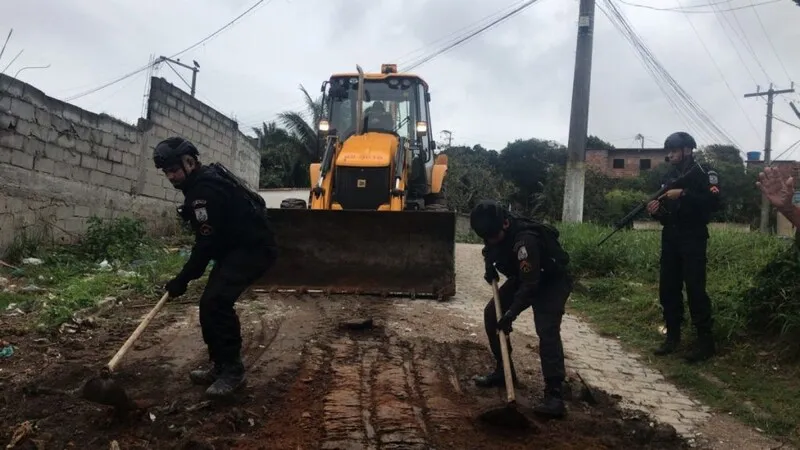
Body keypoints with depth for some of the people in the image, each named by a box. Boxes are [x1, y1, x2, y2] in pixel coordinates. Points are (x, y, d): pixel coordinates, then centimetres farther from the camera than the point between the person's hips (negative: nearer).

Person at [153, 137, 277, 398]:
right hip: (237, 247, 11)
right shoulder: (201, 182, 11)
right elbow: (209, 238, 19)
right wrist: (190, 273, 16)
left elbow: (207, 242, -22)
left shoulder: (205, 190, -21)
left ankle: (232, 370, -10)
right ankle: (222, 366, 19)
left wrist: (183, 279, -14)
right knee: (212, 302, 9)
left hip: (253, 249, -11)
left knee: (215, 301, -20)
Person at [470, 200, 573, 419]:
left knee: (547, 330, -25)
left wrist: (512, 312, -38)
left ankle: (555, 395, -26)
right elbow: (491, 249, 12)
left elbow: (531, 283, -36)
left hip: (552, 280, -8)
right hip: (523, 278, 8)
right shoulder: (495, 229, -13)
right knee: (491, 313, 3)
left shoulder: (525, 239, -37)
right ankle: (504, 370, 17)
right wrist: (489, 265, -7)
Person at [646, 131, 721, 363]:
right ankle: (672, 336, 15)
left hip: (693, 239, -7)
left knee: (695, 288, -9)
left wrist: (683, 194, -22)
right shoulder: (668, 177, 17)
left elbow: (713, 202, -17)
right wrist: (656, 210, -2)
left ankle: (705, 340, -2)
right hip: (670, 239, 7)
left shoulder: (704, 174, -3)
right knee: (668, 288, 6)